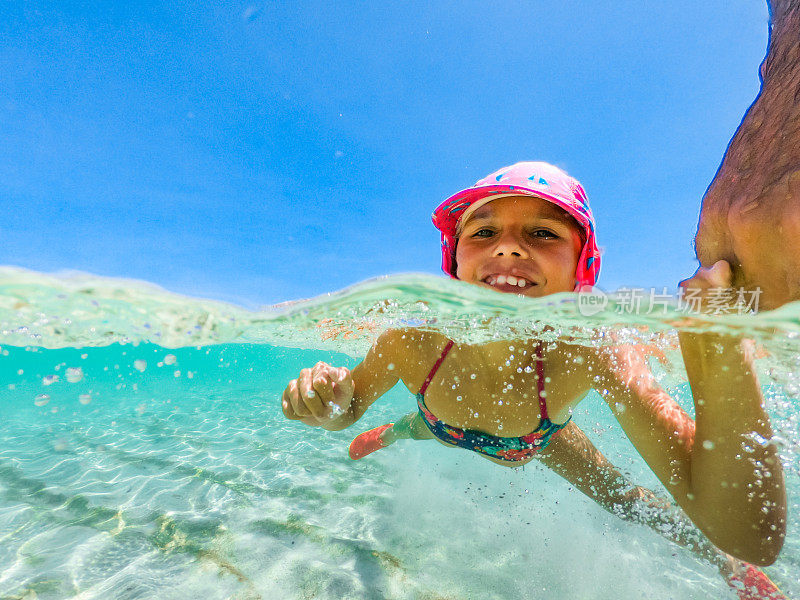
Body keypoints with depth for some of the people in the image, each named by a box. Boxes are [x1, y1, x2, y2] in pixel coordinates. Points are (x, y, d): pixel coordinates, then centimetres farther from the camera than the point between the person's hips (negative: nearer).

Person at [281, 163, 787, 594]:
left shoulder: (593, 353, -42)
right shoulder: (412, 342, -39)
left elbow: (754, 540, -44)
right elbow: (350, 407, -19)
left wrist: (719, 341, -58)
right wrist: (332, 408, -44)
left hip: (540, 441, 0)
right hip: (442, 431, 1)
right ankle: (383, 439, 69)